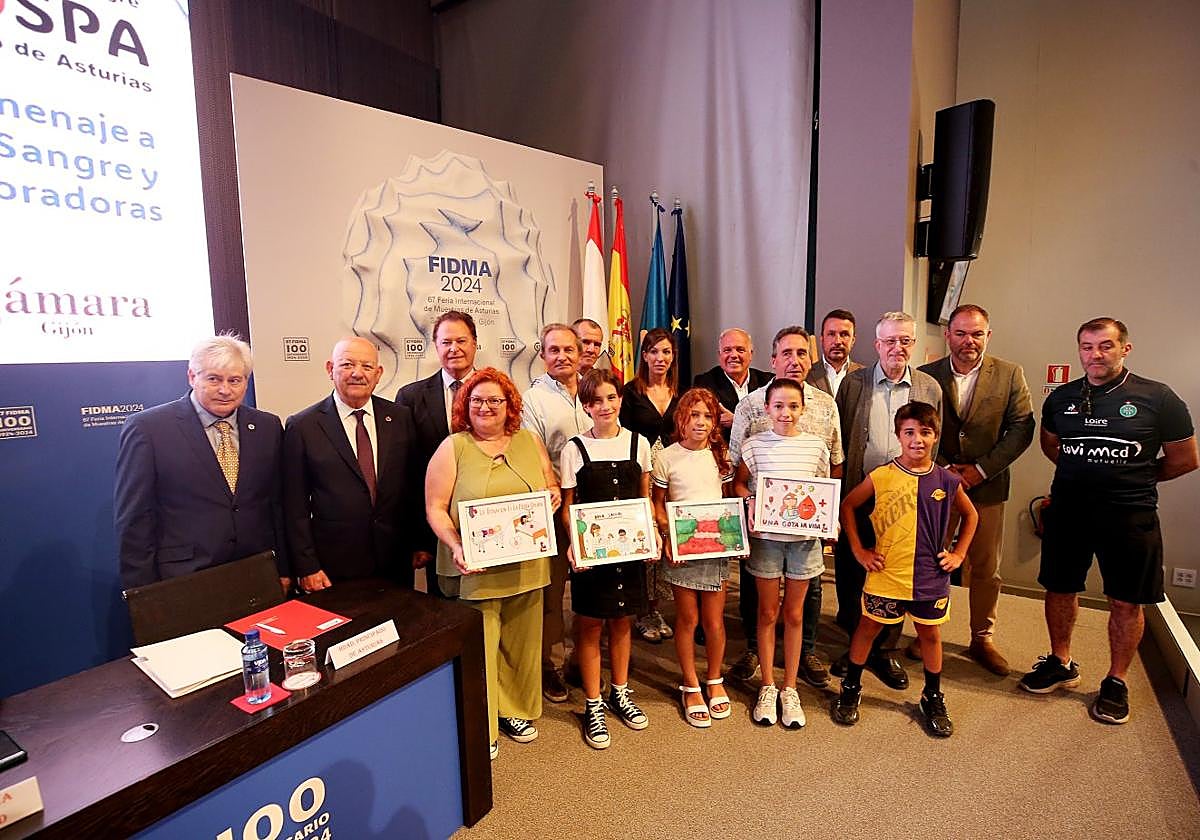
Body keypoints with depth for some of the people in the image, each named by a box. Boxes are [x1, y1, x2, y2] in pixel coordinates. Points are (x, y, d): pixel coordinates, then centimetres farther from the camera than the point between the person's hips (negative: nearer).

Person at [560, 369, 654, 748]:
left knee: (622, 620, 16)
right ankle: (593, 706, 25)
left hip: (630, 546, 3)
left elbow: (645, 498, 9)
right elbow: (567, 506, -2)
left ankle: (620, 693, 36)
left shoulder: (638, 443, 2)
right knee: (589, 625, 7)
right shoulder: (575, 449, -5)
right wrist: (573, 544, -17)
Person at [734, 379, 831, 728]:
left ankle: (790, 689, 29)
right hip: (766, 536, -1)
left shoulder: (816, 445, -1)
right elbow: (739, 483, 5)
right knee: (768, 613, 11)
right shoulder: (755, 444, -5)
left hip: (804, 538, 1)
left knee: (794, 614, 13)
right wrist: (751, 503, -14)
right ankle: (767, 687, 28)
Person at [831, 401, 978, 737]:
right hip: (885, 575, -2)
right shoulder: (881, 477, -11)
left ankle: (933, 698, 38)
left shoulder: (947, 480, -3)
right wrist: (858, 550, -2)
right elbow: (847, 506, 0)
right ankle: (850, 689, 30)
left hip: (931, 577, 2)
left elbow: (970, 515, 15)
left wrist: (959, 553, 7)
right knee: (868, 629, 12)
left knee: (930, 635, 17)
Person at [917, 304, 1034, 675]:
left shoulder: (1010, 375, -1)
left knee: (986, 569, 11)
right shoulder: (926, 376, -2)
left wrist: (981, 469, -12)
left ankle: (983, 639, 29)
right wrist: (944, 470, -11)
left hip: (987, 486, 1)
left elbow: (1021, 428, -4)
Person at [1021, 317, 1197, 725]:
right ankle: (1060, 664, 31)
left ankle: (1116, 682, 26)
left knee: (1125, 602, 7)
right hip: (1068, 511, 3)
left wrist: (1135, 478, 6)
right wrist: (1084, 474, 10)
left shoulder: (1157, 398, -6)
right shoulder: (1061, 398, 3)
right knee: (1060, 589, 12)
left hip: (1130, 516, -3)